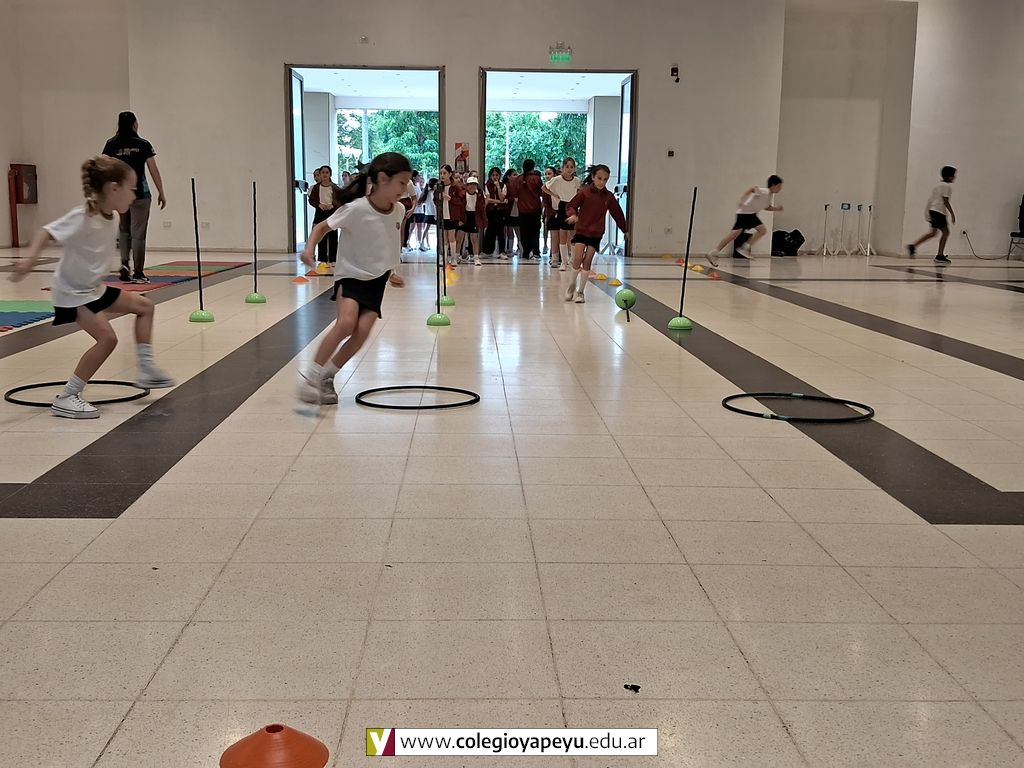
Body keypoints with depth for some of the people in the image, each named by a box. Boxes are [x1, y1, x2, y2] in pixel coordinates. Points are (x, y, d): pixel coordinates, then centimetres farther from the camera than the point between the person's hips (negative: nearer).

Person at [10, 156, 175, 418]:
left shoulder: (112, 216, -1)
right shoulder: (83, 217, -26)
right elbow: (47, 232, -31)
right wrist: (30, 260, -46)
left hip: (94, 287, 10)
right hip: (71, 292, -9)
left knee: (144, 306, 14)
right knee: (107, 338, -20)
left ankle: (146, 370, 21)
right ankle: (66, 399, -11)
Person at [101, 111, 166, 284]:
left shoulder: (111, 145, 3)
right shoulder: (143, 144, -4)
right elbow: (154, 171, -3)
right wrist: (161, 193, 5)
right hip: (139, 194, -3)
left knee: (124, 231, 20)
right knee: (138, 234, 2)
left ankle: (124, 264, 2)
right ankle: (138, 273, 5)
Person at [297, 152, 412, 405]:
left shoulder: (399, 210, -2)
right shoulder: (356, 209, -20)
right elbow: (323, 226, -9)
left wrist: (389, 271, 22)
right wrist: (309, 248, -26)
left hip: (377, 279, 5)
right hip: (351, 275, -5)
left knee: (362, 331, -12)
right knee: (346, 322, -27)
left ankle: (326, 376, 7)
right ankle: (310, 375, -13)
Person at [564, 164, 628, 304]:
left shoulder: (608, 196, 1)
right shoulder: (584, 192, -6)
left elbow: (617, 213, 12)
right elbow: (571, 206, -2)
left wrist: (625, 229, 19)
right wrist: (573, 214, -24)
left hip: (596, 233, 2)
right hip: (581, 230, -2)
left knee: (587, 261, -2)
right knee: (577, 259, -9)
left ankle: (580, 291, 6)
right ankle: (572, 285, 13)